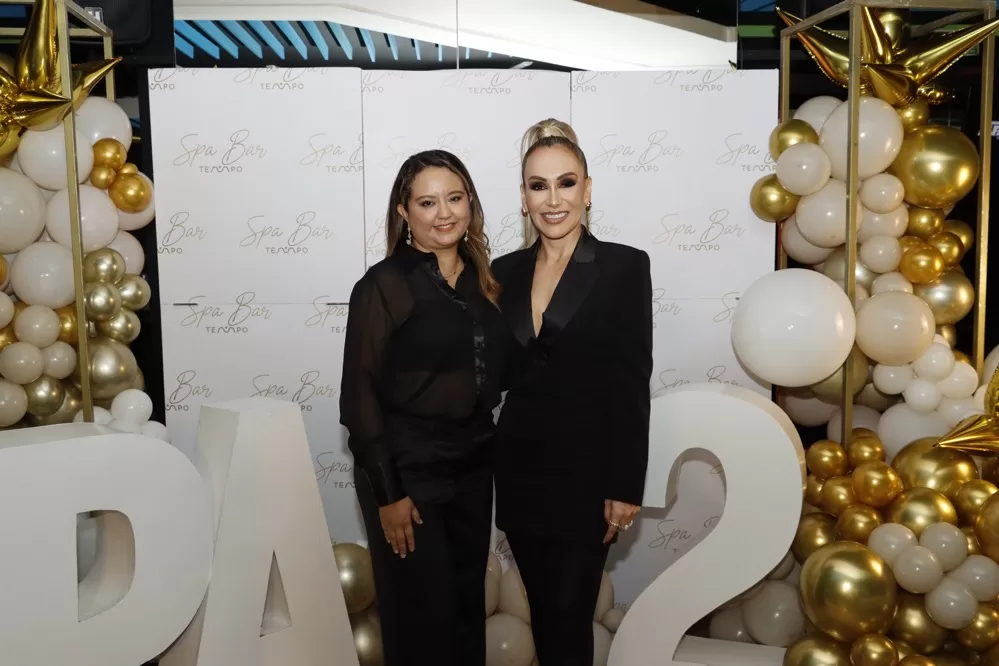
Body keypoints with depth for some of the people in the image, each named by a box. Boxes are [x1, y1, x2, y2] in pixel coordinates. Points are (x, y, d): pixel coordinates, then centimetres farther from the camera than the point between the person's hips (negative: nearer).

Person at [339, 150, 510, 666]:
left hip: (473, 469, 6)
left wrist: (490, 456, 8)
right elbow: (361, 396, -13)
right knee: (422, 615, 7)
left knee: (468, 606, 17)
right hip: (408, 472, -5)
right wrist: (387, 493, -15)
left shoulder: (483, 280, 6)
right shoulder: (383, 285, -11)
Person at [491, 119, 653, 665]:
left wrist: (626, 487, -12)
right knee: (542, 612, 16)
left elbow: (633, 383, -10)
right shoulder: (505, 271, 5)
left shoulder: (624, 266, -8)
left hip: (586, 466, -4)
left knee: (569, 617, 1)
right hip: (519, 466, 5)